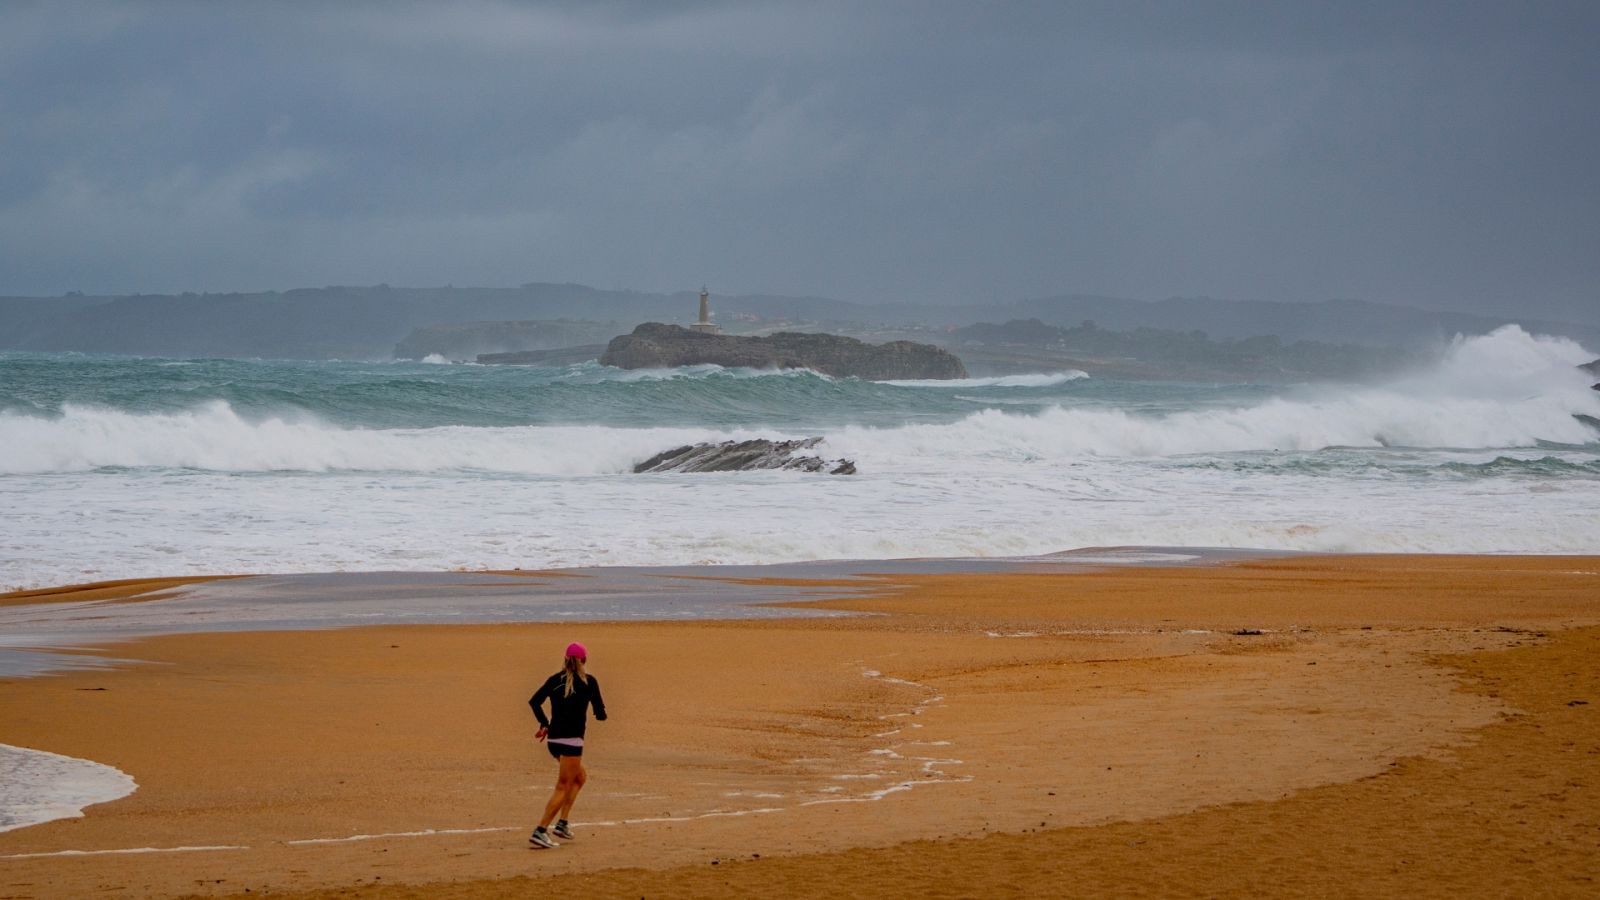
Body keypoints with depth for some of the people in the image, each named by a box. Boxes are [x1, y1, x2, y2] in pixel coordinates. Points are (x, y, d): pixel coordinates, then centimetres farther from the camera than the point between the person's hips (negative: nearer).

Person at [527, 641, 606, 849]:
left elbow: (534, 701, 1)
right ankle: (540, 832, -16)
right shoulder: (588, 681, -4)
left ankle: (563, 823, 16)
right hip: (571, 740, -6)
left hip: (553, 739, 6)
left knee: (581, 776, 25)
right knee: (563, 788, -3)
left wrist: (544, 724, 8)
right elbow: (600, 714, -5)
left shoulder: (555, 680, 9)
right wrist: (600, 715, 17)